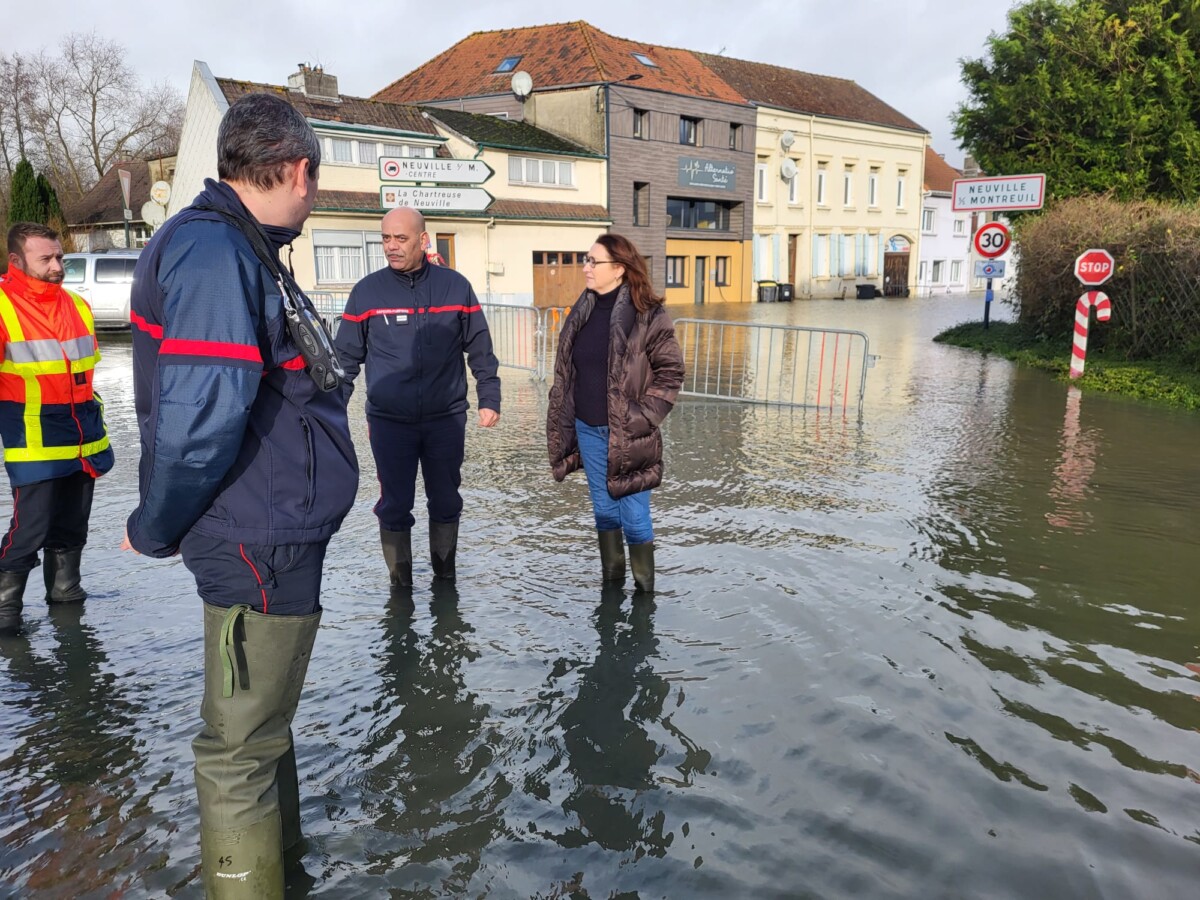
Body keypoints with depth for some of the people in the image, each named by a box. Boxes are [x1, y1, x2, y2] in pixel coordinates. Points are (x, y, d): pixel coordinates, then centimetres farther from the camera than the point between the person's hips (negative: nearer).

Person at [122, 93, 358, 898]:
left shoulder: (241, 250, 13)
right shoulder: (212, 251, -20)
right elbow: (199, 417, -27)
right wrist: (155, 531, -14)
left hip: (280, 537, 10)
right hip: (259, 544, -10)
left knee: (265, 718, 25)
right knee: (243, 744, 4)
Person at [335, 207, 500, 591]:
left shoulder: (455, 286, 1)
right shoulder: (367, 291, 0)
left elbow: (480, 351, 6)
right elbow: (347, 358, 5)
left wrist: (489, 400, 3)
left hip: (447, 419, 1)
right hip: (389, 421, 0)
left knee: (446, 501, 12)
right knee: (395, 505, 6)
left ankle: (445, 574, 30)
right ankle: (400, 582, 22)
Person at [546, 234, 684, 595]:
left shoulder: (647, 314, -11)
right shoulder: (582, 312, 7)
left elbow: (671, 370, -9)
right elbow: (566, 371, 13)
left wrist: (643, 418, -13)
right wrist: (565, 422, 11)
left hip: (627, 434, -6)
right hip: (588, 430, 6)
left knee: (634, 515, 2)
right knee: (604, 510, 17)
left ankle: (644, 592, 18)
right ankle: (610, 586, 31)